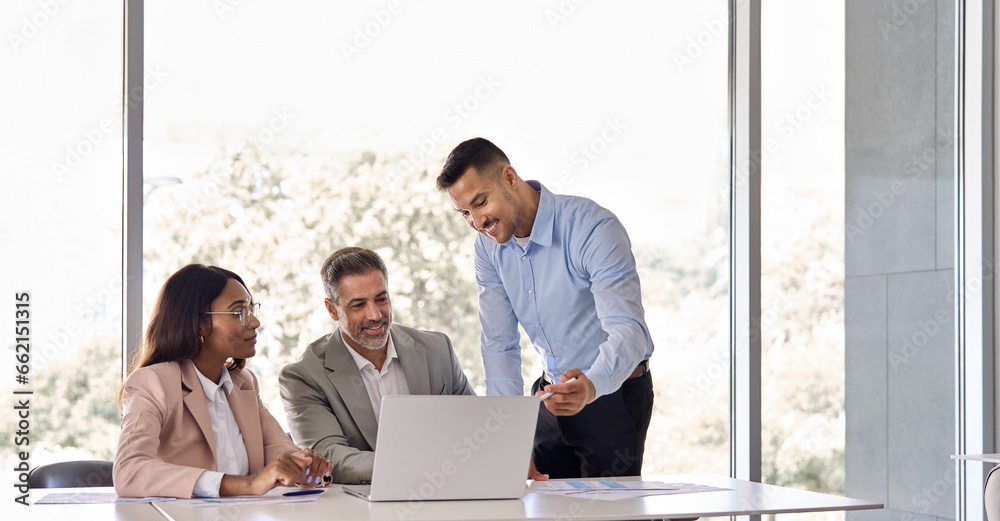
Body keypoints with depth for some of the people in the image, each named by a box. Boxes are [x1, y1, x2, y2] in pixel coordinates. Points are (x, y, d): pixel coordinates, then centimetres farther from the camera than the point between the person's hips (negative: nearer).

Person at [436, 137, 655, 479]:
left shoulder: (593, 229, -23)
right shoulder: (489, 246, -2)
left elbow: (628, 331, -31)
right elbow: (500, 345, 1)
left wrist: (591, 387, -51)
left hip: (614, 393, -5)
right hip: (553, 393, 6)